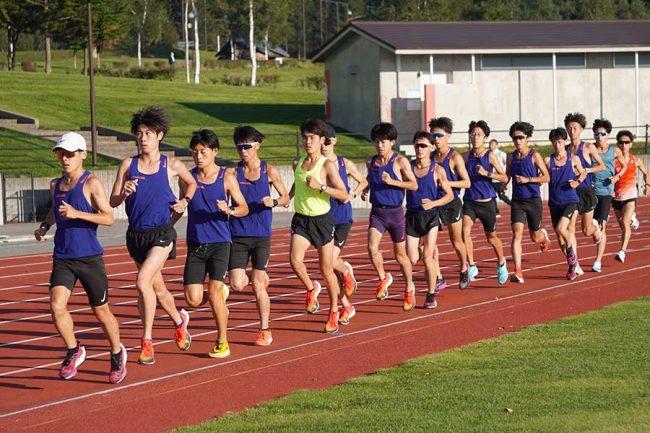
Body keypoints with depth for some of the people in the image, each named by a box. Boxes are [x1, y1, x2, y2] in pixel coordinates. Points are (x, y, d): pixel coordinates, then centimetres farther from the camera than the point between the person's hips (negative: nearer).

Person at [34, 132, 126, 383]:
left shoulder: (91, 183, -8)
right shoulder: (56, 185, 10)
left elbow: (109, 218, -16)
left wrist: (77, 214, -26)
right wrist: (44, 226, 14)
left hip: (90, 258, -4)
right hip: (62, 258, 4)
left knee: (101, 311, 8)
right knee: (57, 307, -16)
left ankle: (117, 355, 31)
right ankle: (74, 351, 6)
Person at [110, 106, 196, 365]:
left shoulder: (171, 166, -2)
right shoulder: (128, 165, 1)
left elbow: (191, 184, 19)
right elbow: (113, 202, -1)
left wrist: (185, 202, 2)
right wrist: (124, 194, -22)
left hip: (162, 233, -4)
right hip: (136, 234, 4)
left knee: (142, 281, -22)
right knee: (158, 290, 16)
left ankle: (147, 340, -13)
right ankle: (179, 320, 44)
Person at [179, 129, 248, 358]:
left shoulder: (226, 177, -2)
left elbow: (244, 208, 1)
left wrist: (229, 210, -18)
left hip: (220, 242, -3)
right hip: (195, 244, 3)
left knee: (214, 292, -12)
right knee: (193, 300, -6)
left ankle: (222, 342, 4)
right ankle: (219, 297, 29)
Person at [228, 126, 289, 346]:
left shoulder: (269, 171, -1)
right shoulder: (233, 172, 1)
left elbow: (286, 198, 6)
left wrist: (274, 202, -15)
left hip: (261, 236, -1)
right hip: (238, 234, 1)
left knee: (258, 285, -3)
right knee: (237, 285, -7)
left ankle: (265, 329, 12)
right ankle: (260, 278, 29)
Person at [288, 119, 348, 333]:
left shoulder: (327, 165, -10)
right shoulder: (297, 163, 6)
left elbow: (344, 194, -14)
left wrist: (321, 187, -24)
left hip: (322, 219, -3)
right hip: (301, 219, 4)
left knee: (327, 269, 5)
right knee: (295, 259, -21)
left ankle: (334, 311, 23)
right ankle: (311, 288, 9)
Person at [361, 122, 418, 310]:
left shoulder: (400, 161, -8)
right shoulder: (371, 162, 6)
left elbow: (414, 185, -10)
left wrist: (392, 181, -22)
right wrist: (365, 190, 3)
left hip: (395, 212, -3)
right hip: (376, 212, 3)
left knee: (400, 255, 9)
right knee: (372, 248, -19)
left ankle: (409, 288, 30)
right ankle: (383, 278, 7)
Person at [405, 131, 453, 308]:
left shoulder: (437, 170, -4)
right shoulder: (408, 167, 3)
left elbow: (450, 195, -1)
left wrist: (433, 203, -17)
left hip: (430, 215, -3)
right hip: (412, 216, 3)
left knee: (427, 257, -10)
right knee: (412, 260, -3)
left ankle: (431, 295, 4)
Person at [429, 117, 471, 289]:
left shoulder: (455, 157, -10)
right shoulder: (431, 157, 5)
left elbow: (466, 182, -11)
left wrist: (446, 183, -22)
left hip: (452, 203, -4)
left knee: (456, 242, 11)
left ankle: (464, 268, 39)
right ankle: (438, 279, -3)